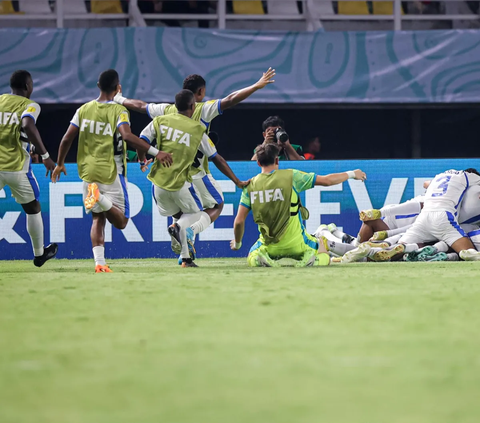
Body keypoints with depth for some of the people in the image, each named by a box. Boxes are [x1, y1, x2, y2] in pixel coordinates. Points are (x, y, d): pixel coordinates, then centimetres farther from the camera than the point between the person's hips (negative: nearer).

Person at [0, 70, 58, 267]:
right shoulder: (29, 106, -4)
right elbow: (28, 126, -24)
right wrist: (45, 155, -22)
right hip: (17, 167, -2)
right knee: (33, 208, 19)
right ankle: (39, 254, 30)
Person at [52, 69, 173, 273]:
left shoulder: (84, 109, 4)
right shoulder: (119, 111, -9)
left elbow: (67, 138, 3)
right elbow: (127, 136, -26)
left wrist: (60, 164, 16)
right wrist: (155, 152, -27)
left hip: (88, 172, 4)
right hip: (111, 172, -4)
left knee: (98, 218, 13)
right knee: (121, 221, 3)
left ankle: (99, 263, -4)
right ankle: (102, 199, -28)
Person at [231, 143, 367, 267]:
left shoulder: (250, 186, -3)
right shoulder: (291, 176, -9)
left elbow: (239, 221, -2)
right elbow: (327, 181, -5)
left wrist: (237, 243, 17)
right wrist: (351, 174, 13)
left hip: (269, 246, 1)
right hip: (295, 244, -1)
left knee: (252, 259, 33)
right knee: (324, 257, 26)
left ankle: (263, 258, -5)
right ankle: (309, 259, -11)